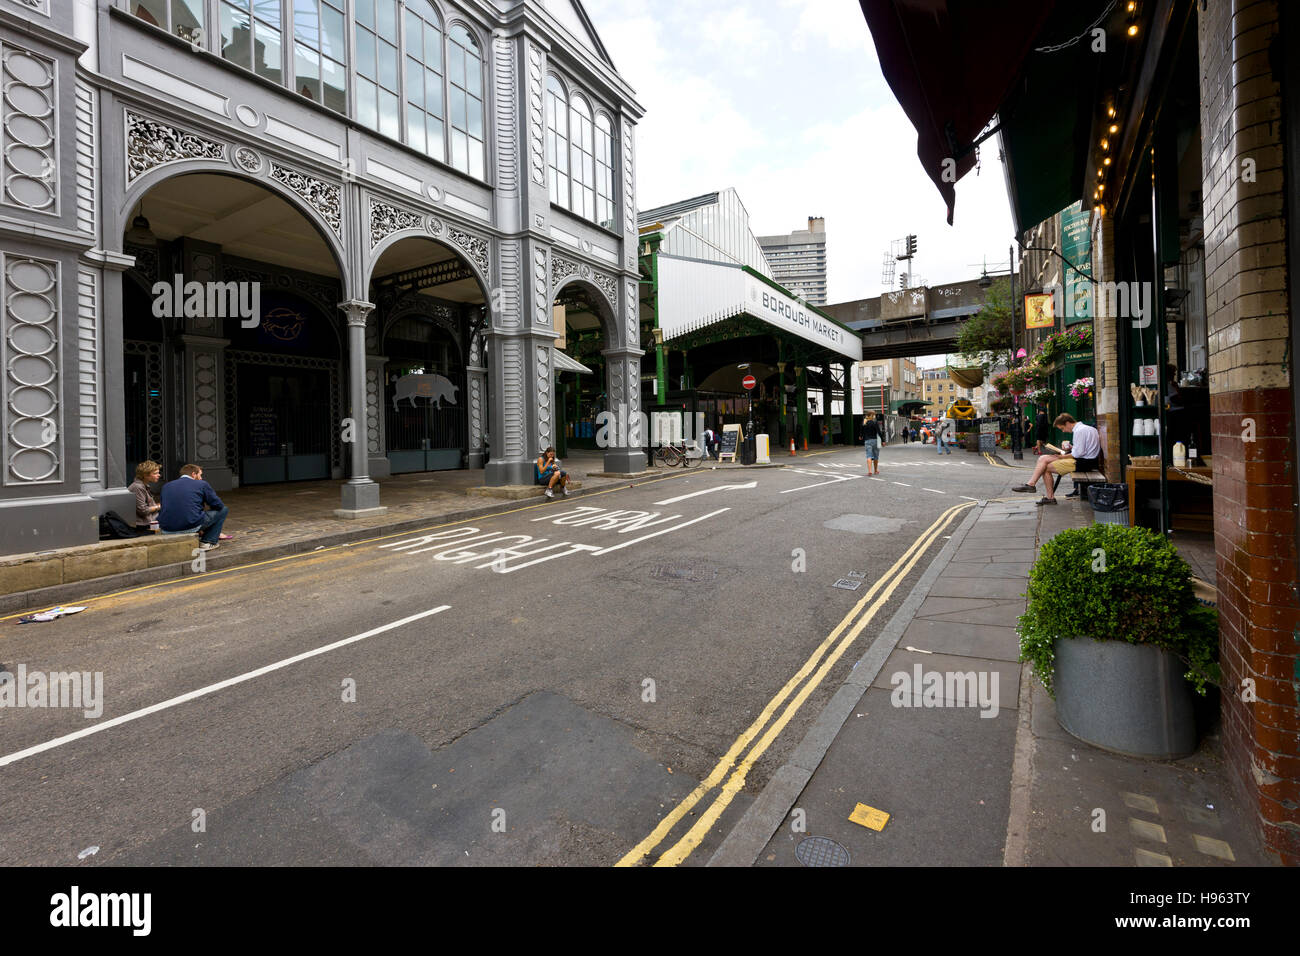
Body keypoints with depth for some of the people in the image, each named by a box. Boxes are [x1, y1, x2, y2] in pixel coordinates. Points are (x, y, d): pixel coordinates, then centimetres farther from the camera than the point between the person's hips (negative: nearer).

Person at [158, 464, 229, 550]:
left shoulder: (166, 486, 17)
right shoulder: (202, 484, 2)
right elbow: (219, 505, 6)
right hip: (191, 528, -6)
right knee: (223, 509, 13)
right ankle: (207, 542, 8)